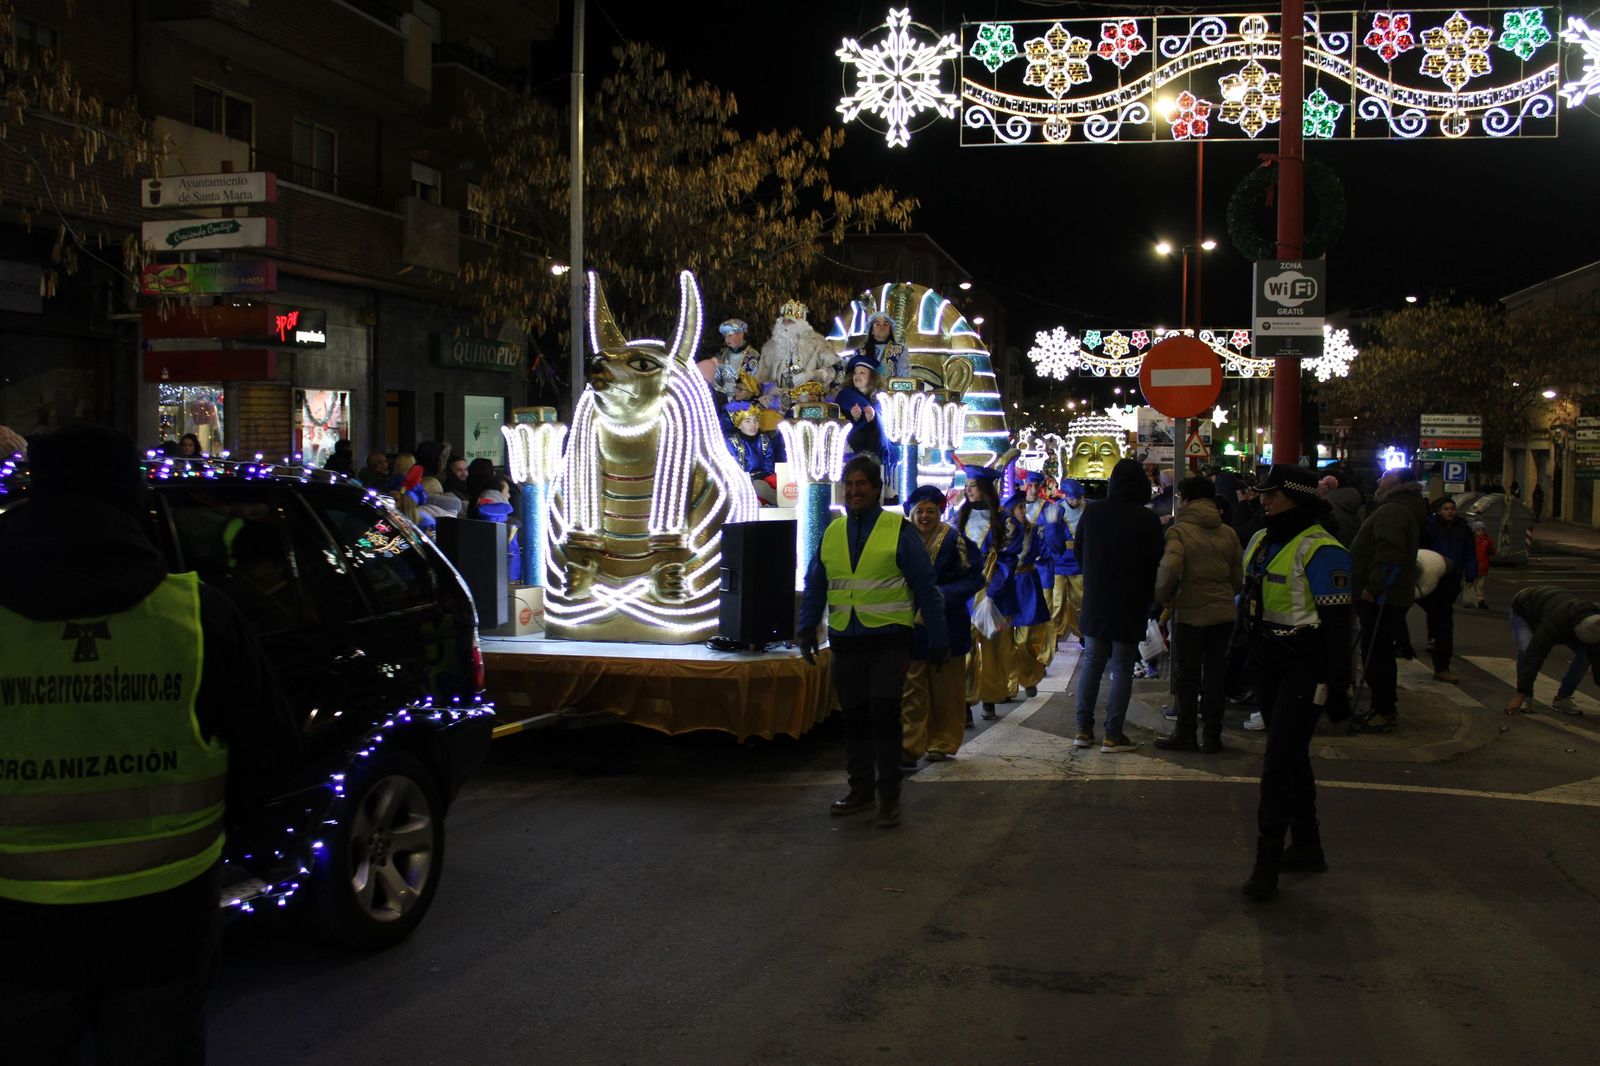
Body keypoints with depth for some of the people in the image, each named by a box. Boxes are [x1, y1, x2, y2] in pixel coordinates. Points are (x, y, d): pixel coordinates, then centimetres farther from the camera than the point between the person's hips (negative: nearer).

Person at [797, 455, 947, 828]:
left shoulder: (899, 531, -3)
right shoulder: (832, 532, 11)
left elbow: (925, 587, -3)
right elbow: (814, 585, 15)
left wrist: (938, 640, -4)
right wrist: (808, 629, 3)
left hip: (888, 641, -4)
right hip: (846, 643, 5)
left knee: (884, 714, -8)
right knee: (854, 718, 10)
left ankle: (889, 796, 3)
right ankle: (861, 789, 23)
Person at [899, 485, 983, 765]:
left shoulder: (954, 541, -6)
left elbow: (974, 578, -6)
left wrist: (943, 595, -15)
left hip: (946, 625, -2)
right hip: (911, 626, 2)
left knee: (945, 688, 7)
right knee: (911, 689, 0)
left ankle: (942, 744, 20)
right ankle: (910, 746, 3)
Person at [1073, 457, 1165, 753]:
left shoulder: (1093, 513, 0)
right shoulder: (1148, 519, -11)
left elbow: (1079, 554, 10)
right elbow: (1155, 563, -5)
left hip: (1095, 603, 3)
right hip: (1130, 605, -3)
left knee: (1092, 664, 12)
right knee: (1122, 668, 2)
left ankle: (1084, 729, 11)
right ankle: (1113, 735, 1)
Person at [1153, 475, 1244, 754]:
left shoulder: (1179, 531, -10)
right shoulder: (1228, 533, 6)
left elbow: (1169, 569, -23)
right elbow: (1239, 575, 8)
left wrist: (1161, 596, -7)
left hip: (1190, 613, -5)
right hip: (1223, 613, 5)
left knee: (1186, 676, 6)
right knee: (1215, 674, 11)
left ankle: (1186, 734, 11)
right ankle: (1212, 736, 14)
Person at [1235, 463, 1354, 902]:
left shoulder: (1320, 550, -16)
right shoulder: (1260, 542, 11)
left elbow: (1337, 623, -17)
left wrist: (1339, 687, -17)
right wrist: (1243, 660, 21)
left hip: (1305, 667, -9)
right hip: (1269, 664, 9)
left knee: (1279, 761, -12)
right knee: (1292, 756, 16)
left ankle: (1267, 864, -9)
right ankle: (1307, 848, 29)